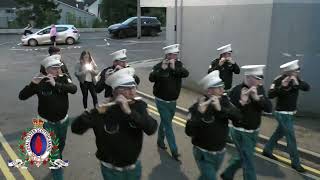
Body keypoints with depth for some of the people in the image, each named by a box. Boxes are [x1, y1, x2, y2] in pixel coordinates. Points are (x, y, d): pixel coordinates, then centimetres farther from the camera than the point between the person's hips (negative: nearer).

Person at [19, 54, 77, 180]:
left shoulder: (64, 78, -10)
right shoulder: (40, 83, -17)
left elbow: (74, 89, -27)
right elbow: (22, 96, -20)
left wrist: (56, 84, -36)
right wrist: (32, 84, -36)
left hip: (63, 120, 4)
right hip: (47, 122, -4)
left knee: (61, 144, 25)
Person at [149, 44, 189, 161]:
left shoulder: (178, 64, -1)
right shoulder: (159, 66, -12)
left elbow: (186, 73, -18)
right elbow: (151, 78, -26)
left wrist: (174, 68, -28)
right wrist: (162, 69, -34)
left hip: (173, 101, 5)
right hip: (162, 101, -5)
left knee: (165, 122, 20)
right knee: (168, 125, -3)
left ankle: (160, 141, 41)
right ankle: (174, 151, 2)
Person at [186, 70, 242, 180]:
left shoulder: (224, 101, -7)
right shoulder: (197, 106, -21)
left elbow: (238, 117, -19)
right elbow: (189, 132, -28)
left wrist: (221, 109, -31)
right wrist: (200, 113, -40)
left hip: (220, 153, 5)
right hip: (203, 153, -5)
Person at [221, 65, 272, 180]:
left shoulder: (260, 89, -2)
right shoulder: (236, 91, -21)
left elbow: (269, 108, -9)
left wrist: (257, 98, -23)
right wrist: (242, 102, -36)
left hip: (254, 132, 7)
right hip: (241, 133, -7)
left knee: (242, 157, 23)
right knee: (249, 163, 3)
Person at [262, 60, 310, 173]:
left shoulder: (296, 79, 0)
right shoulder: (279, 80, -20)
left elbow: (307, 88, -9)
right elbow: (270, 95, -27)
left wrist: (297, 83, -25)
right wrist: (282, 86, -37)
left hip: (290, 113, 8)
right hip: (282, 114, -7)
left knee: (279, 133, 20)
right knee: (291, 138, -3)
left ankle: (267, 150, 38)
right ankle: (295, 163, 9)